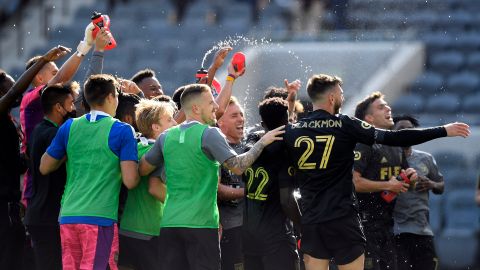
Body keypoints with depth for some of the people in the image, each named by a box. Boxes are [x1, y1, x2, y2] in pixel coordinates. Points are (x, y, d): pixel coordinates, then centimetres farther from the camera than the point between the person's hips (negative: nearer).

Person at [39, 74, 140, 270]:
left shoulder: (69, 127, 9)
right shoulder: (122, 131, -4)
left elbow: (45, 168, 16)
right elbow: (130, 181, -9)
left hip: (68, 215, 5)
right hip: (100, 217, -5)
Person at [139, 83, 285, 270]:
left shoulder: (166, 137, 9)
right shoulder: (209, 134, -7)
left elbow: (142, 169, 18)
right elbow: (238, 166, -13)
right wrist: (262, 142, -3)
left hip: (170, 222, 5)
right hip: (201, 223, -5)